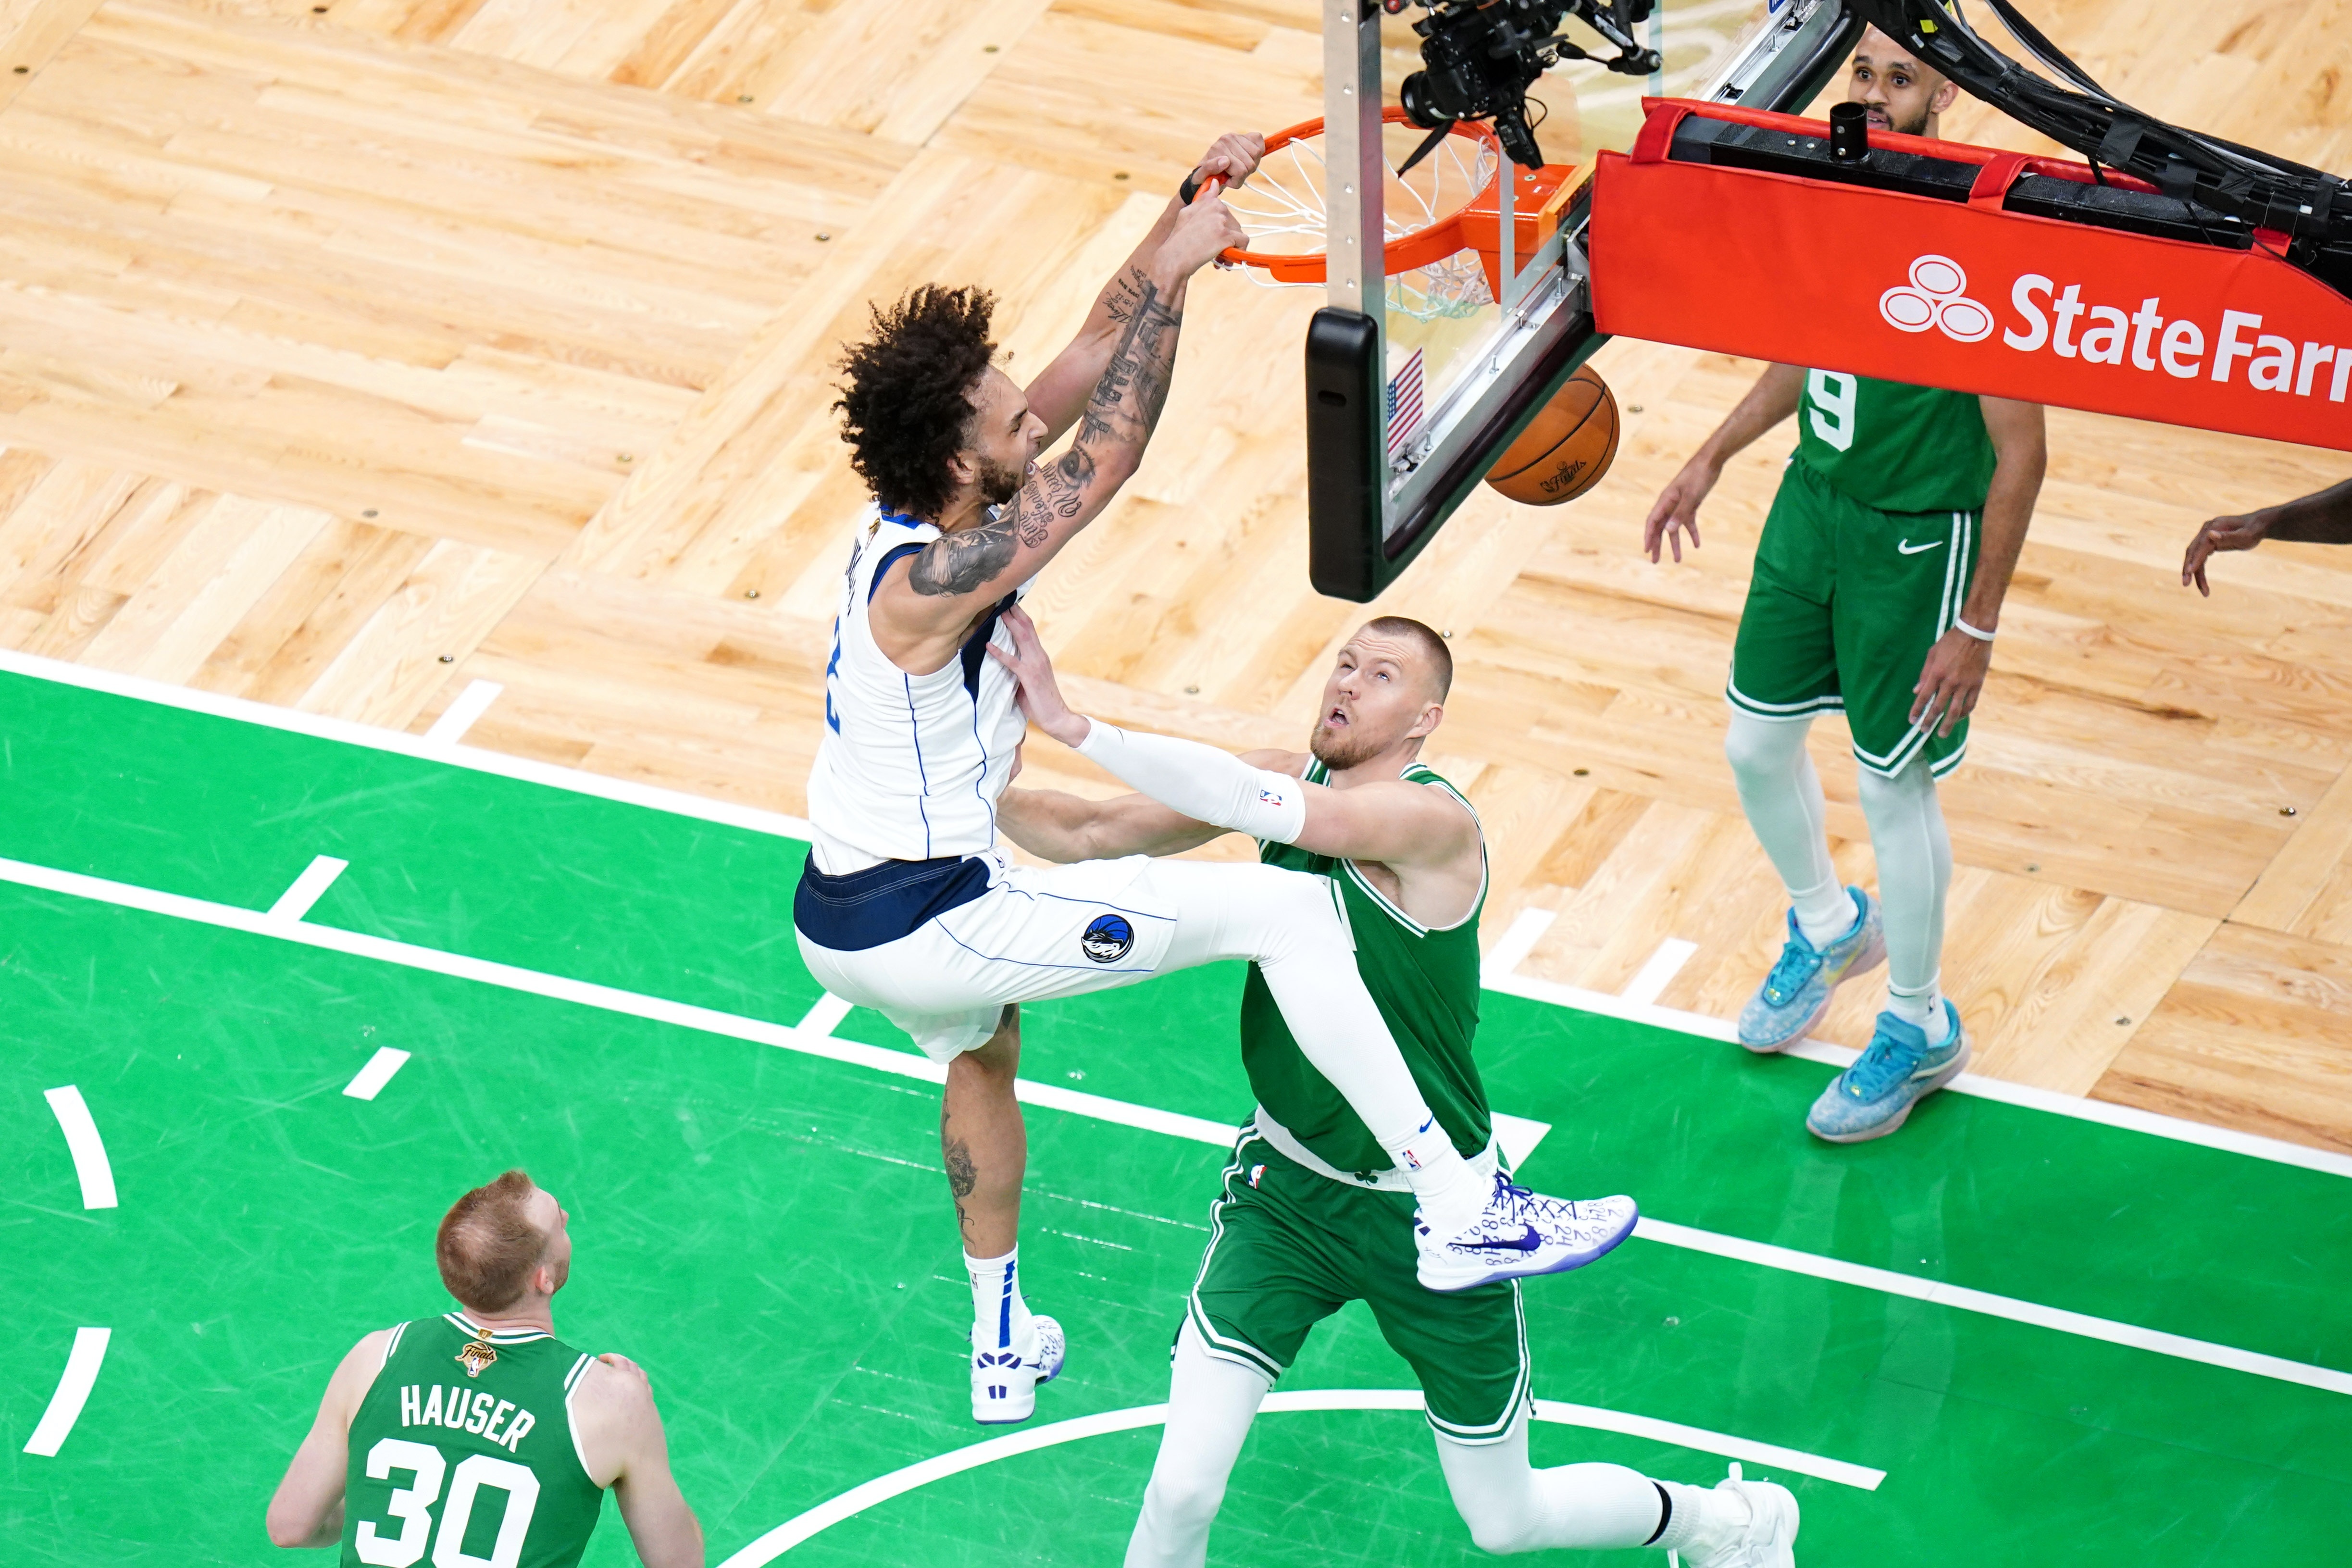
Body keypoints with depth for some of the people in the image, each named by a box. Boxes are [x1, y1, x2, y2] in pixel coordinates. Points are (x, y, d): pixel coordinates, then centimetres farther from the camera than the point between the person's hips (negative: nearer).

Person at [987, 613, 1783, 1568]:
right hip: (1289, 1184, 4)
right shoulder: (1296, 778, -6)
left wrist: (1073, 721, -44)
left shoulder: (1434, 823, -26)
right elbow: (1094, 833, -2)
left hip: (1431, 1211, -4)